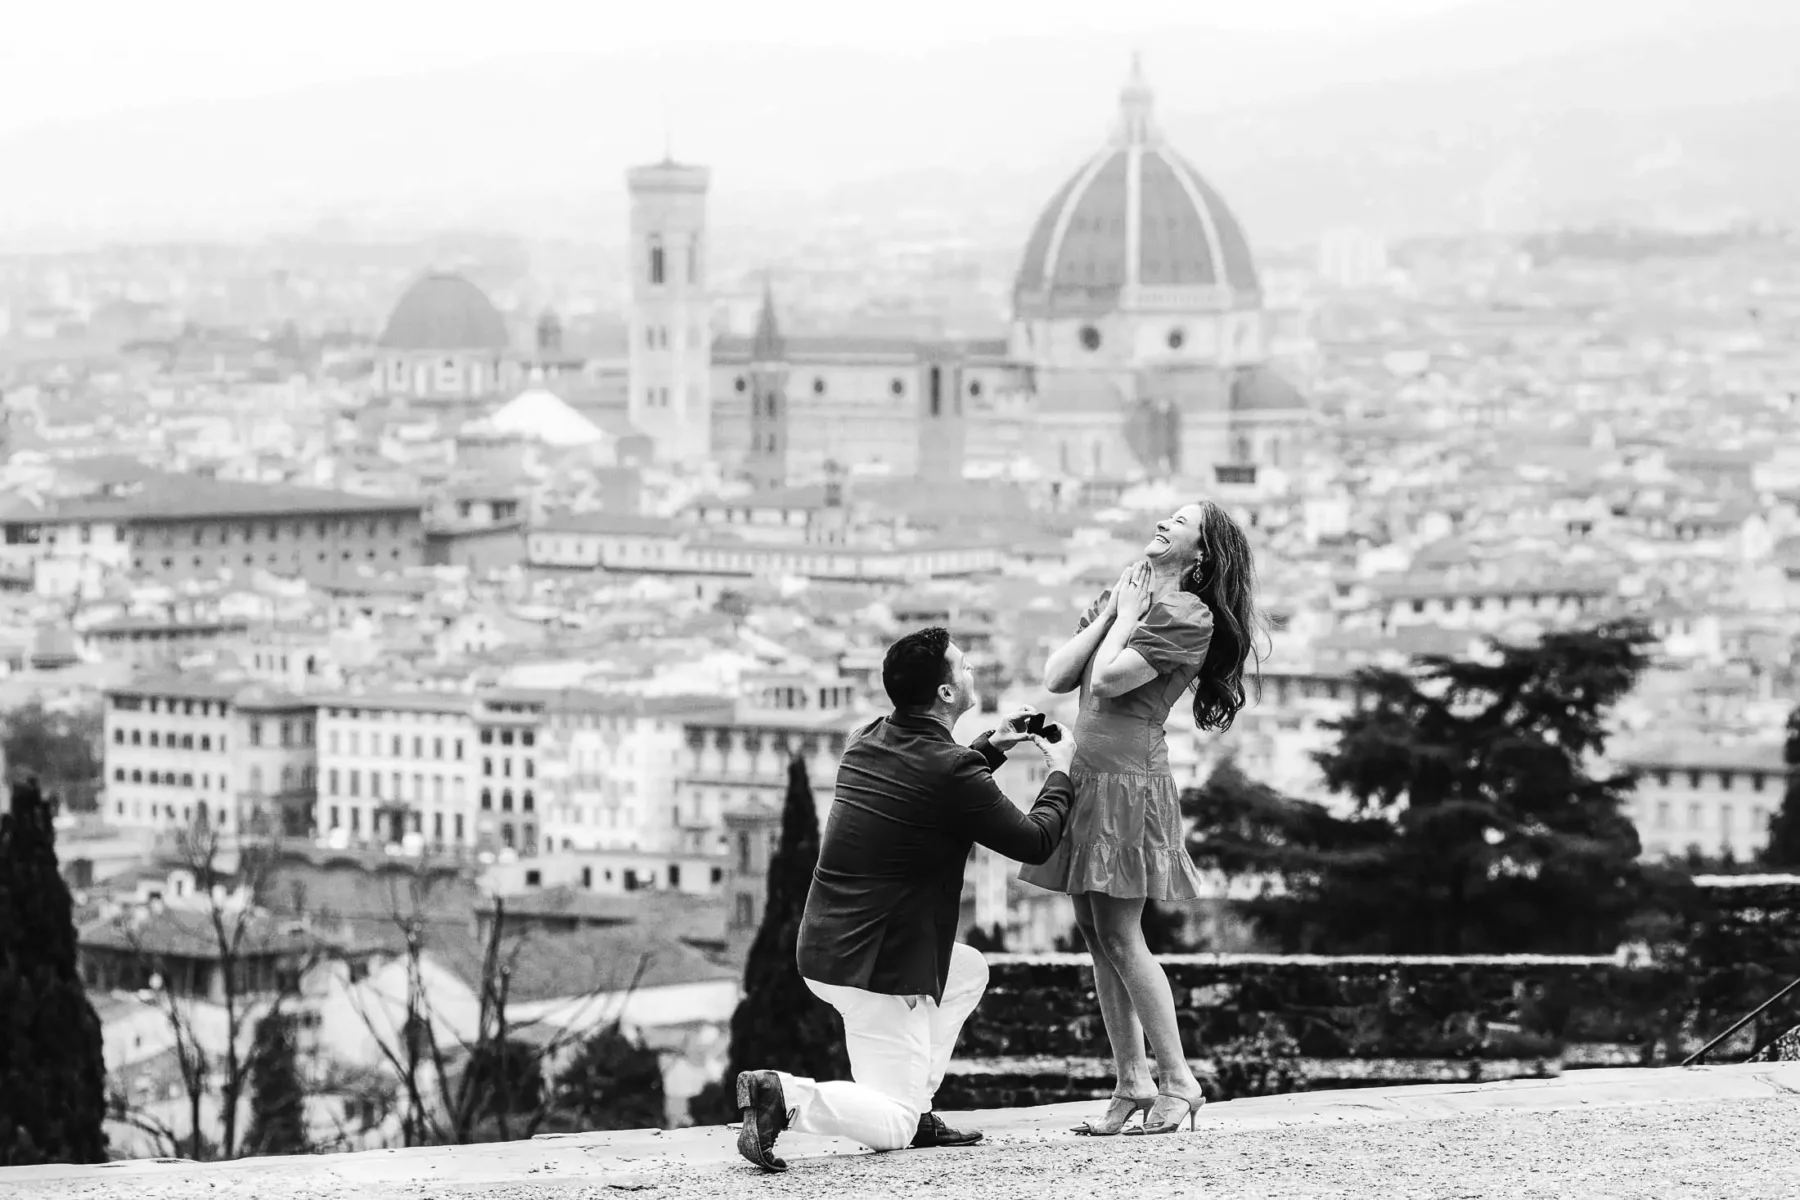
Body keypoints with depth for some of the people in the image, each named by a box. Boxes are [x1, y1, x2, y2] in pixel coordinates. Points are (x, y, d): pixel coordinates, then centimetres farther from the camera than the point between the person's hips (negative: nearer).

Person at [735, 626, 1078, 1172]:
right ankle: (783, 1096, -22)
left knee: (968, 969, 31)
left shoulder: (867, 740, 6)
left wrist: (992, 746, 27)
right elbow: (1035, 842, -5)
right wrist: (1060, 772, 11)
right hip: (877, 968, -9)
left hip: (825, 947, 9)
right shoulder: (951, 772, -18)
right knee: (893, 1128, 0)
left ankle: (914, 1109, 23)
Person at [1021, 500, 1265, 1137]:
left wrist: (1127, 617, -4)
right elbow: (1056, 677, 9)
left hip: (1130, 779, -8)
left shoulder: (1187, 616, -7)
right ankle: (1132, 1082, 11)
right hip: (1083, 773, 8)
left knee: (1119, 935, -8)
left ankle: (1177, 1080, -1)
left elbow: (1107, 678, -18)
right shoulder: (1121, 595, 17)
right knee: (1095, 934, 7)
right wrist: (1110, 613, 5)